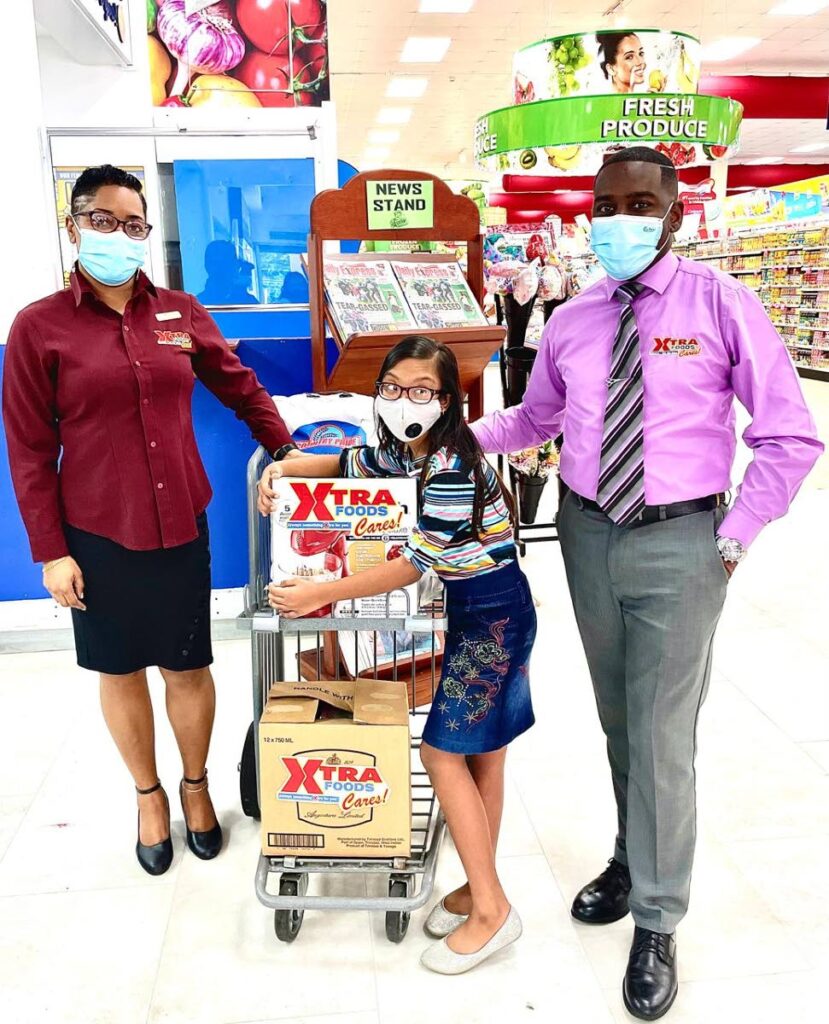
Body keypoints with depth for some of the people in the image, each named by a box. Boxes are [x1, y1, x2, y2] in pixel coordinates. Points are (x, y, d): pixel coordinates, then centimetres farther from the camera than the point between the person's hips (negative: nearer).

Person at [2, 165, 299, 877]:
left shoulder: (180, 312, 2)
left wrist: (286, 451, 6)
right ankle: (149, 794, 36)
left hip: (181, 527, 2)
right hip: (97, 536, -2)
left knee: (188, 666, 12)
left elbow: (240, 387, 12)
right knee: (121, 670, 14)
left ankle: (196, 784, 36)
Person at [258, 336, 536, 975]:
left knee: (443, 752, -6)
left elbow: (416, 563, -24)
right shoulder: (403, 450, 5)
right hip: (477, 608, 9)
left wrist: (322, 595, -21)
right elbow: (344, 463, 22)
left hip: (493, 613, -9)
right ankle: (481, 887, 27)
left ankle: (491, 911, 6)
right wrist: (282, 469, 3)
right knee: (482, 753, 14)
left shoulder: (452, 466, -23)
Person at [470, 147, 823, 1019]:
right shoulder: (571, 322, 4)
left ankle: (656, 924, 20)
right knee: (617, 720, 18)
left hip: (678, 541, -4)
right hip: (588, 535, 4)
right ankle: (635, 859, 42)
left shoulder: (719, 305, -7)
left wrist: (736, 534, -11)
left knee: (662, 734, 1)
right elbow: (533, 420, 17)